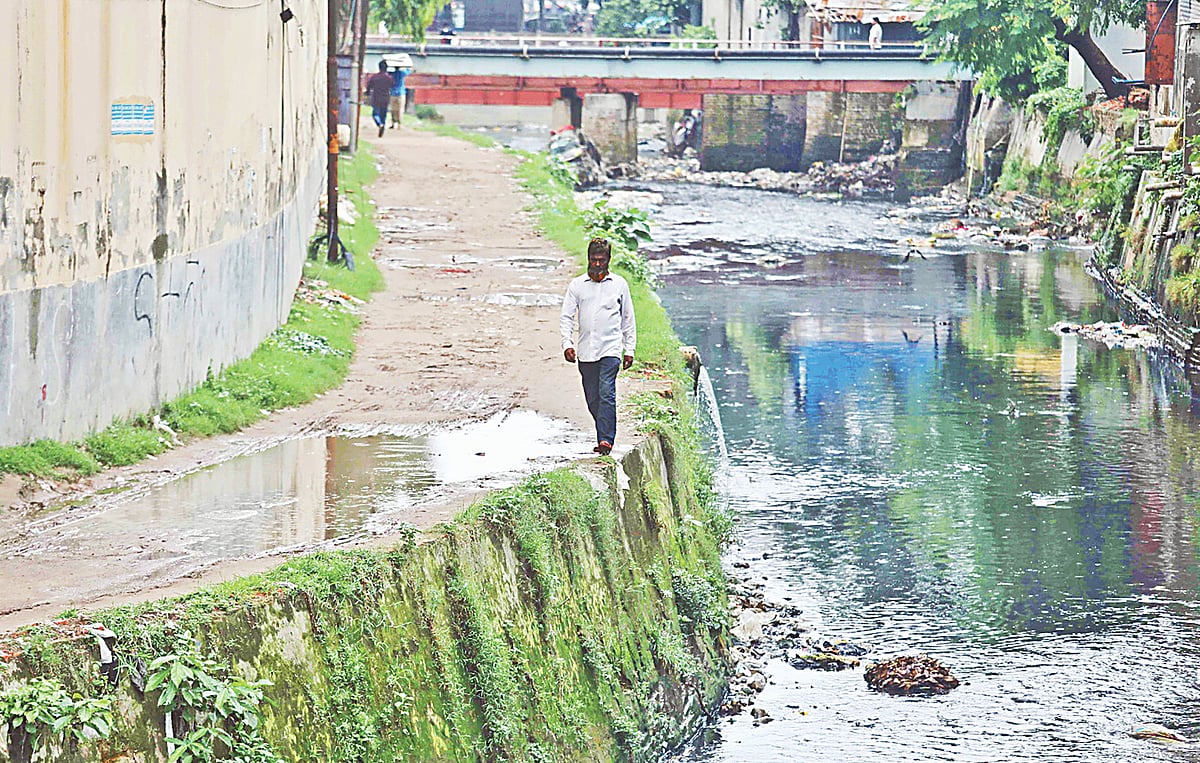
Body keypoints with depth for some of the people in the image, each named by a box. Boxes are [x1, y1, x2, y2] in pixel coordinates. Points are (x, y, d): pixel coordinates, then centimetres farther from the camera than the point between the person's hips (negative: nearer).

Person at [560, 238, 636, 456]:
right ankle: (605, 435, 20)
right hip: (585, 352, 3)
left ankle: (606, 440, -20)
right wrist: (567, 343, -7)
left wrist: (629, 349, 9)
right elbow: (566, 317, 7)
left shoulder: (619, 284, 7)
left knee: (606, 394, -17)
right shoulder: (577, 285, 8)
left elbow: (628, 319, 13)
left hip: (611, 349, -3)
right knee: (592, 399, 6)